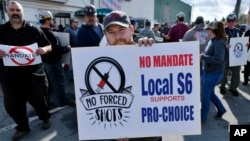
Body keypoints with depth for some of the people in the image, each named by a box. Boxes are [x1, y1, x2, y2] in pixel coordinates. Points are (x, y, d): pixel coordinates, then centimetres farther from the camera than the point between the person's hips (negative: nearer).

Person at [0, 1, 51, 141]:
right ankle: (22, 127, 35)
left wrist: (44, 49, -18)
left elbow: (49, 46, 5)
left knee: (38, 100, 12)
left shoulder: (33, 29, 1)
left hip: (34, 74, -2)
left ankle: (45, 118, 42)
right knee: (12, 105, 11)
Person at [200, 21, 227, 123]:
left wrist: (203, 57, -25)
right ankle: (221, 109, 40)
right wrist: (203, 56, -1)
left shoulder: (219, 43, -19)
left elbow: (219, 59, -28)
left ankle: (202, 118, 17)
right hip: (207, 71, 9)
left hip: (215, 73, -9)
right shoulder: (212, 41, 7)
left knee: (205, 95, 0)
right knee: (210, 93, 20)